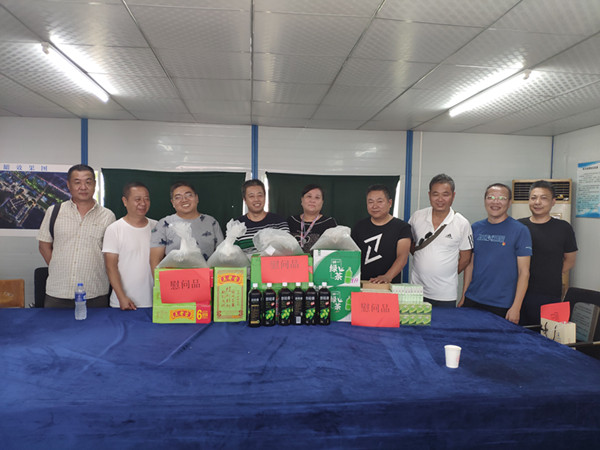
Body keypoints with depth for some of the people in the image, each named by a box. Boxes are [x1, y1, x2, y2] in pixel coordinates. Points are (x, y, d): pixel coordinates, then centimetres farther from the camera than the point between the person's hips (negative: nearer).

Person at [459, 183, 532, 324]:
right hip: (472, 301, 4)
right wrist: (463, 296, 8)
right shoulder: (476, 228, 6)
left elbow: (524, 272, -8)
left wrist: (516, 307, -12)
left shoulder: (520, 231, -6)